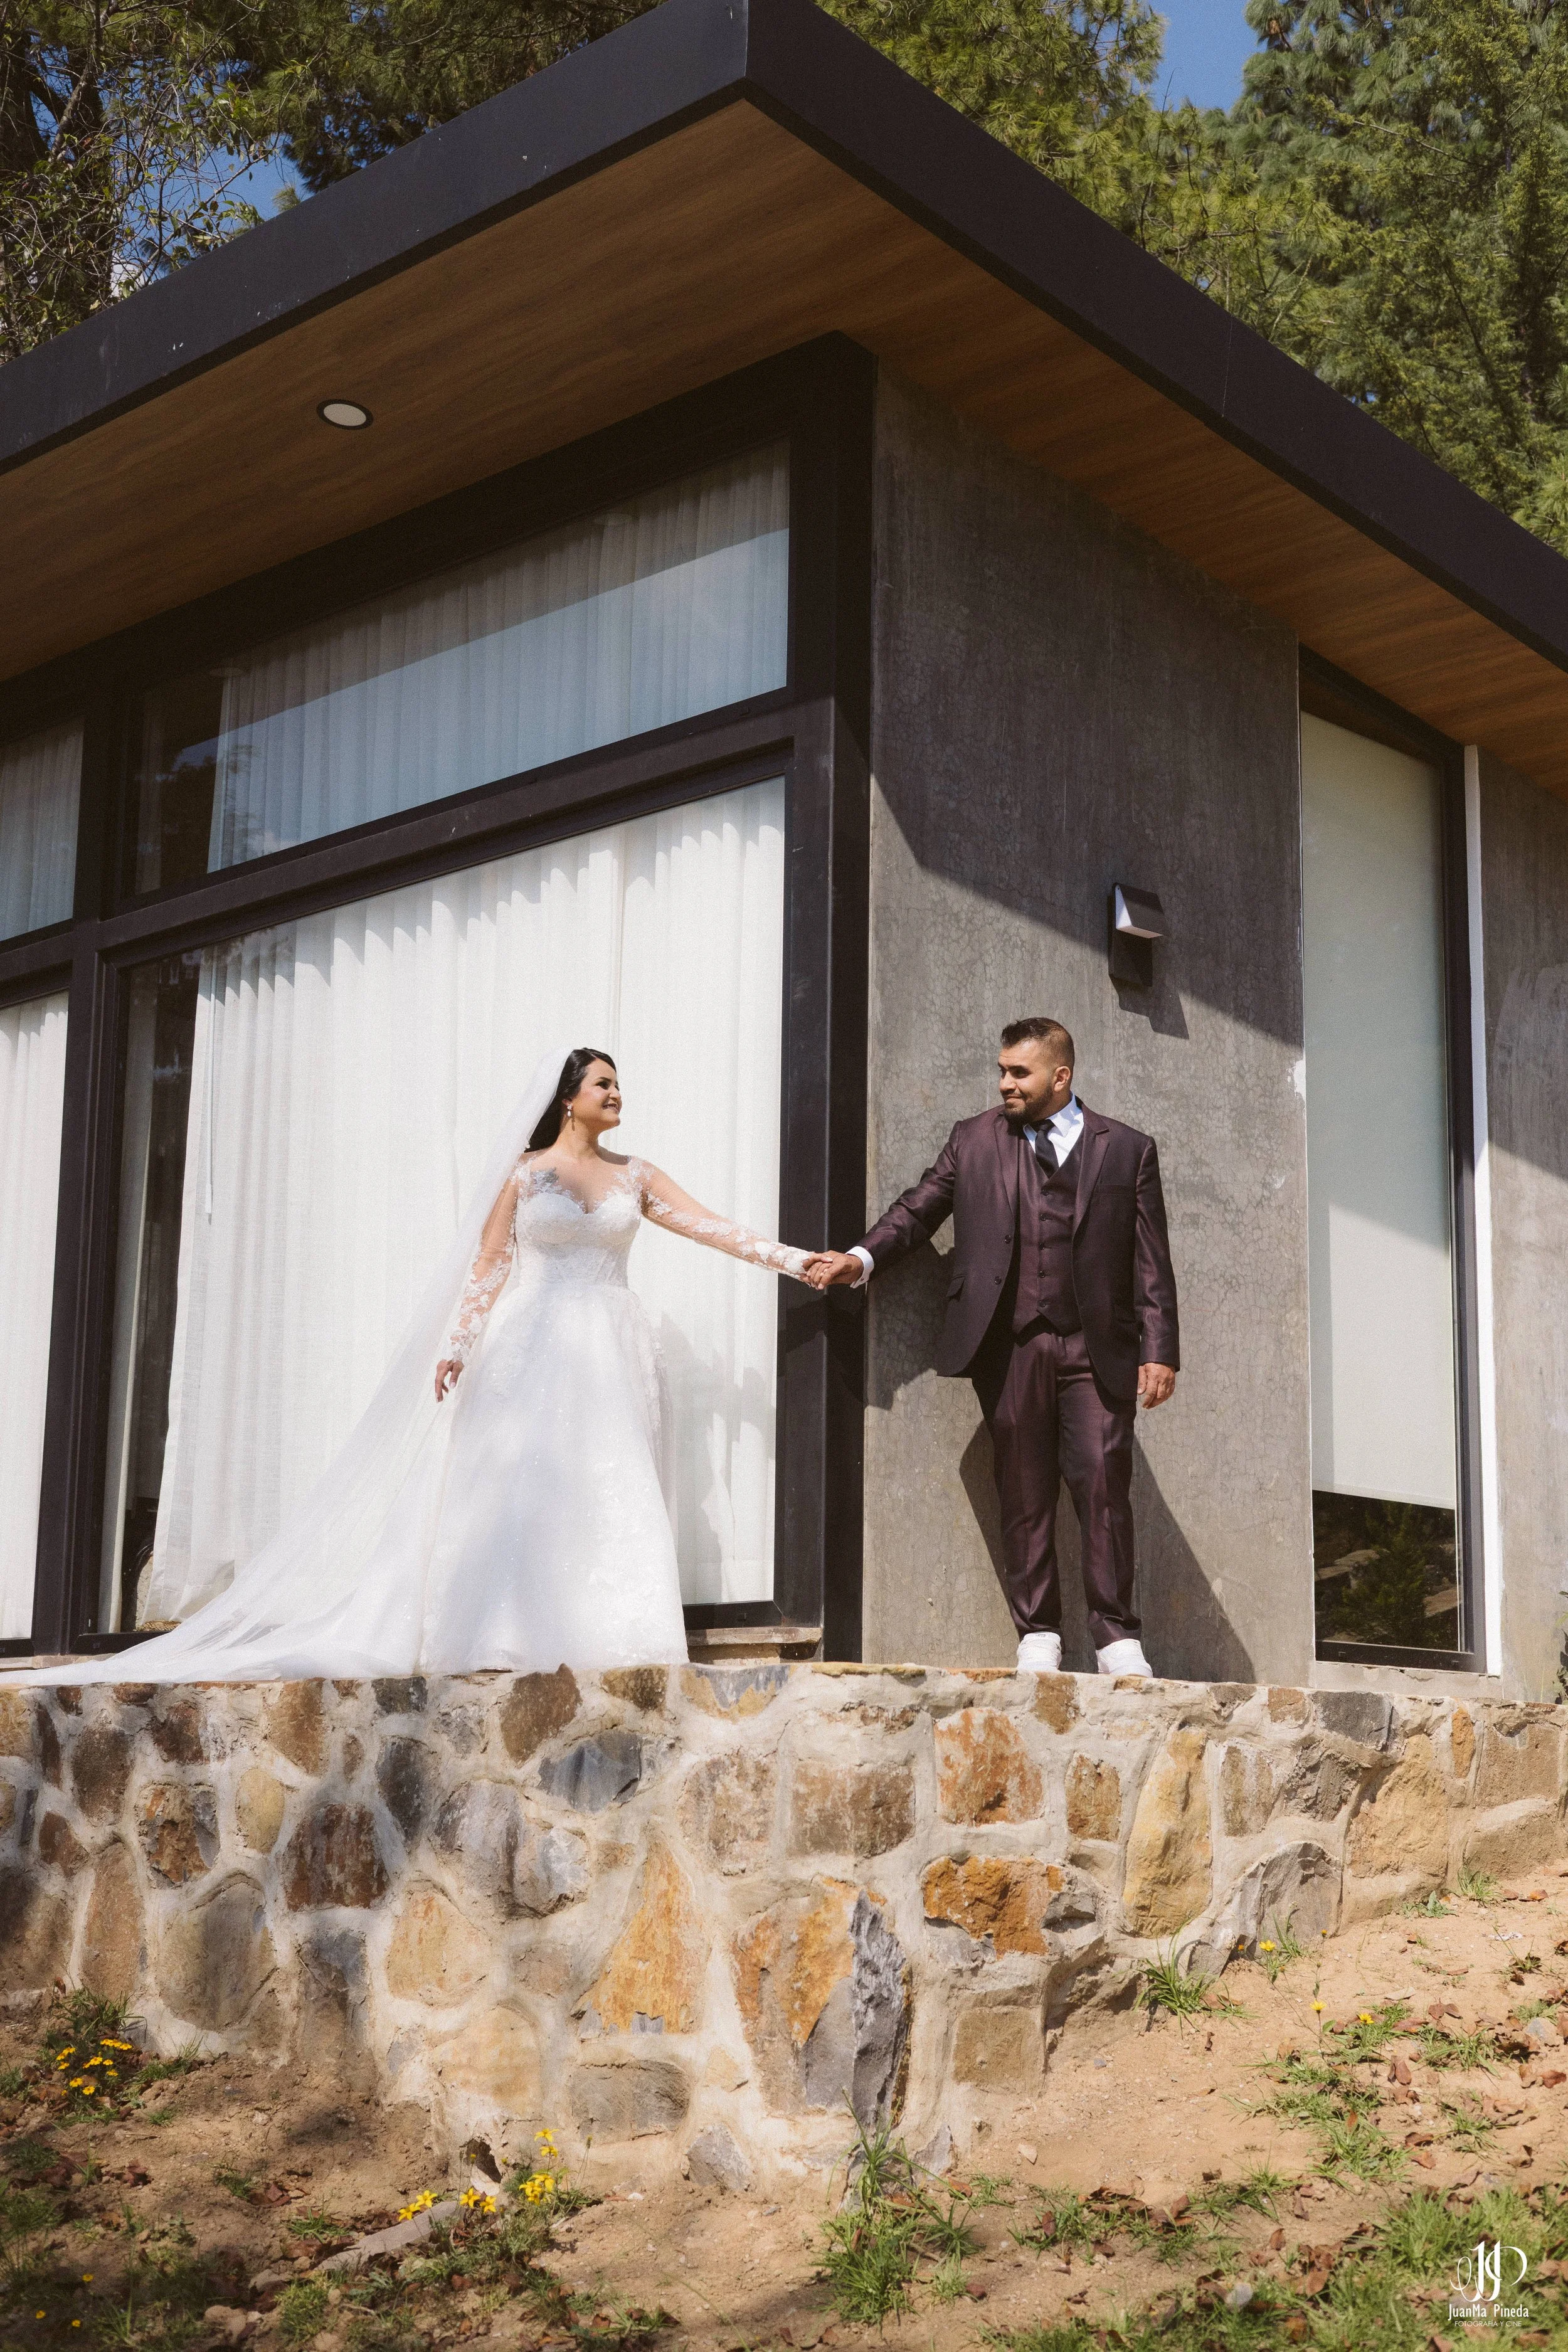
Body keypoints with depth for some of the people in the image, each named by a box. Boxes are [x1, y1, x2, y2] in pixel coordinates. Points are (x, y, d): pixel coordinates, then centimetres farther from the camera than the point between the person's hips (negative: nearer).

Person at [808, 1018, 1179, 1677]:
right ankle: (1037, 1635, 11)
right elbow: (918, 1208, 12)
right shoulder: (973, 1140, 13)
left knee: (1104, 1485, -7)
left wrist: (1160, 1351, -1)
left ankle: (1117, 1637, 1)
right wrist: (863, 1257, -6)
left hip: (1097, 1349, -1)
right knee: (1024, 1493, 4)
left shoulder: (1128, 1149, 9)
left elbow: (1151, 1262, 5)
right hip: (1009, 1345, 2)